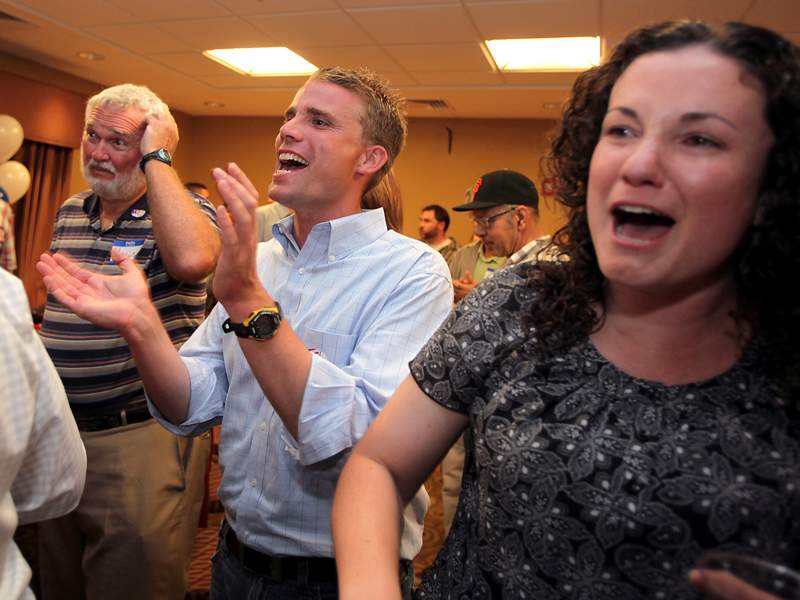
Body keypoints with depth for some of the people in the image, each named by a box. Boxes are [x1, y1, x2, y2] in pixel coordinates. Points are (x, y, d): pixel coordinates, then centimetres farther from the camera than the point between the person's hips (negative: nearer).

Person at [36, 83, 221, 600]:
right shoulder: (69, 212, 10)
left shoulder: (183, 209, -10)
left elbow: (192, 259, -35)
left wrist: (156, 158, -23)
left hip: (142, 437, -7)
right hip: (59, 432, 7)